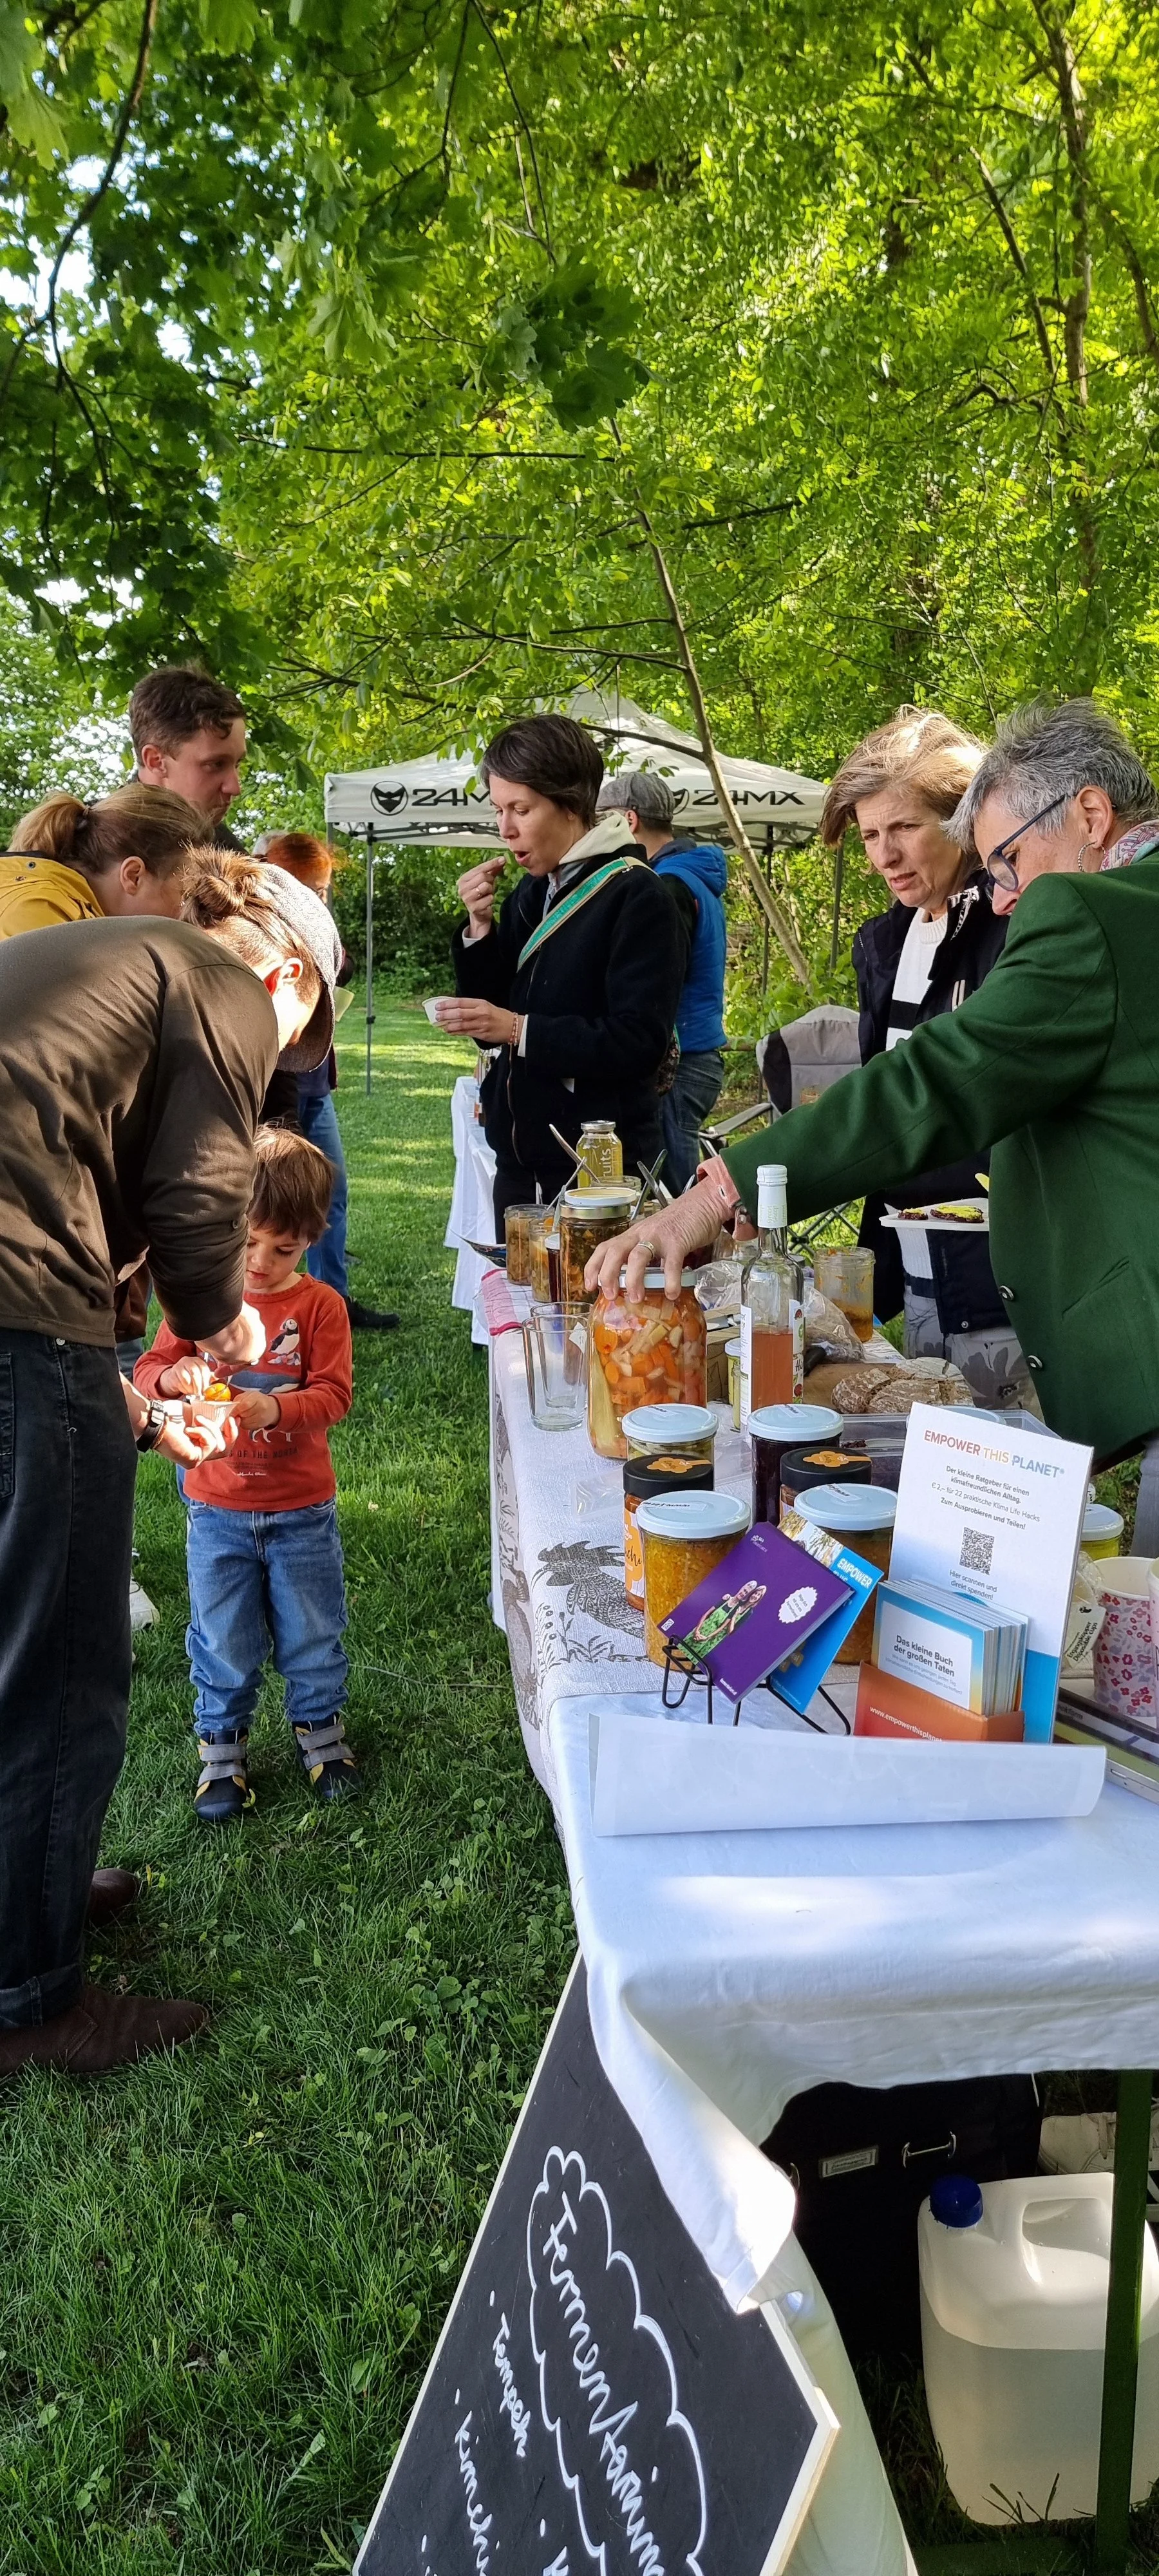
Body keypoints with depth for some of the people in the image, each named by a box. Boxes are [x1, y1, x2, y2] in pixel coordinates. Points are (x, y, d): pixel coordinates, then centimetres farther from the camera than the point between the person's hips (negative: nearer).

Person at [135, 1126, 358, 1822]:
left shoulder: (320, 1305, -9)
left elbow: (333, 1394, -14)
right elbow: (148, 1371, -2)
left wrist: (274, 1409, -32)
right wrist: (176, 1377, -26)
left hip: (302, 1509, -1)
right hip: (218, 1509, 1)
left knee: (312, 1631, 14)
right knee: (224, 1638, 12)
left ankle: (320, 1724, 37)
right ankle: (222, 1740, 32)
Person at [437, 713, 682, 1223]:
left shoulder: (634, 895, -11)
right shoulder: (531, 893, 11)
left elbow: (639, 1040, -19)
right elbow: (494, 1021, 11)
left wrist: (521, 1030, -23)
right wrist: (480, 927, -2)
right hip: (520, 1162, 7)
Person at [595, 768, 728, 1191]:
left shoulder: (670, 885, -13)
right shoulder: (699, 877, 17)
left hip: (677, 1063, -10)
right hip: (703, 1056, 10)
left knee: (675, 1194, -7)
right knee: (682, 1192, 12)